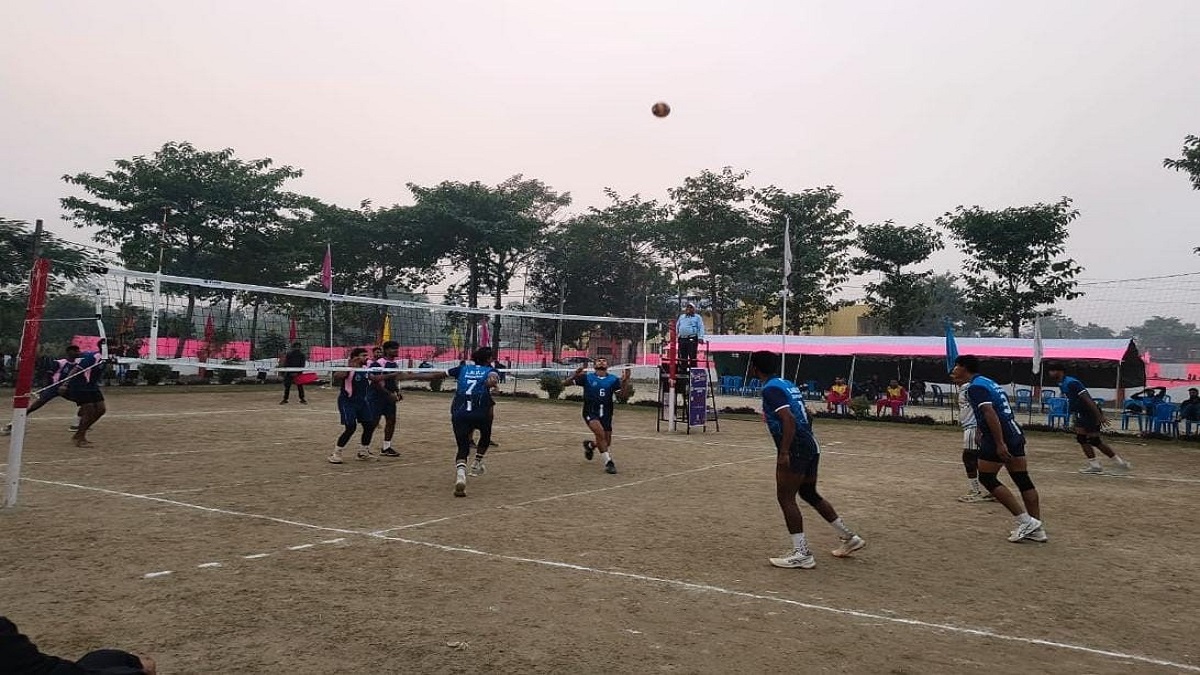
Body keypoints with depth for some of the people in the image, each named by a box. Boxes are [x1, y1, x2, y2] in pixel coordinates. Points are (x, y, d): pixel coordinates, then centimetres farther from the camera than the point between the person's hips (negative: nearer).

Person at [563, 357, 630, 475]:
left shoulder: (613, 379, 3)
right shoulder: (587, 377, -1)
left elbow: (625, 393, -4)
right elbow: (565, 383, -1)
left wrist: (625, 380, -19)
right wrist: (574, 376, -20)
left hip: (606, 413, 3)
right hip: (591, 412, -3)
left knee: (607, 442, 9)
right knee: (600, 433, -29)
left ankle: (590, 445, 43)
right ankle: (608, 461, -18)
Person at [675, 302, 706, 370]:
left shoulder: (697, 317, 10)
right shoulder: (681, 317, 23)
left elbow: (701, 328, 1)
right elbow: (677, 327, 26)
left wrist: (700, 337, -12)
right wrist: (675, 337, 18)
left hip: (692, 339, -4)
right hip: (682, 339, 4)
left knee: (692, 357, -7)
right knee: (683, 357, 5)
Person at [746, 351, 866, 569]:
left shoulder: (770, 389, -12)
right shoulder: (786, 384, 16)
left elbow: (789, 420, -23)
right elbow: (803, 416, 20)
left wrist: (784, 453, -24)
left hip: (795, 449, -10)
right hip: (810, 445, 10)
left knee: (786, 498, -3)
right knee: (809, 494, 21)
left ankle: (802, 554, -2)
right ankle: (849, 537, 29)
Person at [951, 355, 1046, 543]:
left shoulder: (975, 387, -9)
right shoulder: (987, 382, 19)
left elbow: (990, 414, -21)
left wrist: (999, 443, -24)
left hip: (999, 438, -9)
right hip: (1015, 434, 9)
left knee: (987, 479, 1)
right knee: (1023, 480, 9)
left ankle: (1025, 520, -3)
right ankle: (1037, 529, 11)